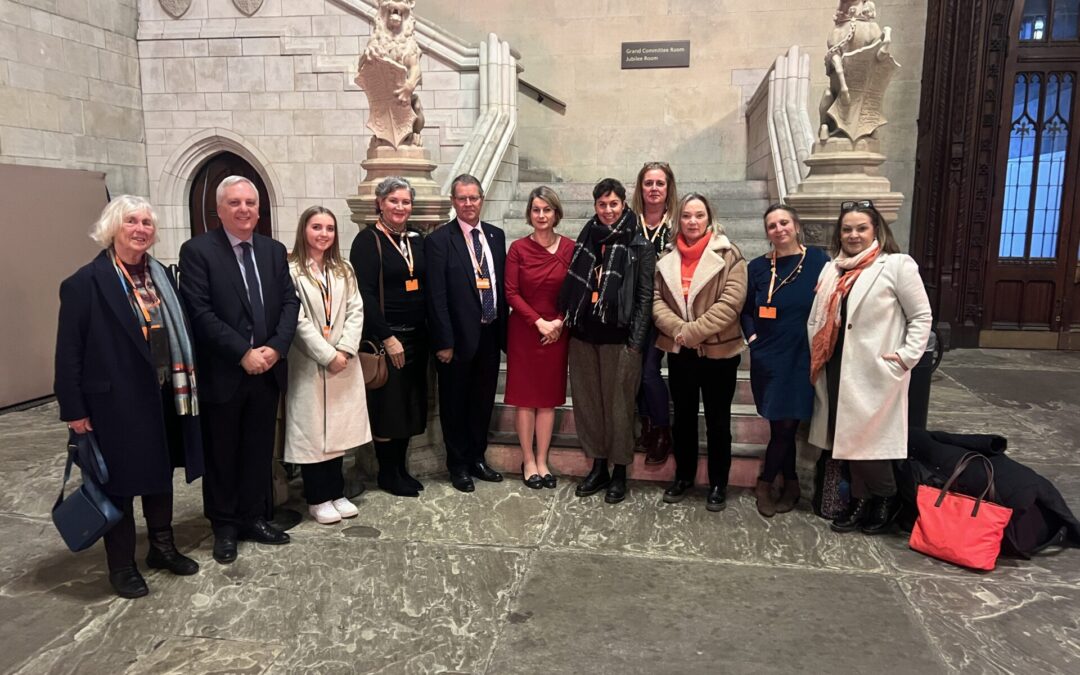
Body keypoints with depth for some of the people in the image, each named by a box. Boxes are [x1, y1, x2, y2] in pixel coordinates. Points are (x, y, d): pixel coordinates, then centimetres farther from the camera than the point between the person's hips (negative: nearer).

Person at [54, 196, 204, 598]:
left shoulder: (161, 276, 7)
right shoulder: (85, 283, -12)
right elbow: (69, 352, -12)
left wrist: (183, 385, 7)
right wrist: (74, 409, -13)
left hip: (162, 396, 6)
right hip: (115, 400, -6)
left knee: (161, 472, 18)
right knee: (119, 481, 7)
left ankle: (162, 547, 35)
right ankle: (121, 565, 23)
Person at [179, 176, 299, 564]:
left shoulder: (274, 250, 8)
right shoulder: (197, 251, -8)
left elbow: (290, 301, 4)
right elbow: (200, 313, -15)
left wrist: (275, 347, -11)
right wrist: (243, 353, -18)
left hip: (267, 370, 4)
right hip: (222, 373, -4)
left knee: (259, 451, 13)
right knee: (222, 454, 10)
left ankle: (254, 517, 28)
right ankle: (225, 526, 25)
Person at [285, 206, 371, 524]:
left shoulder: (344, 270, 12)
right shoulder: (291, 270, -8)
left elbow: (356, 310, 5)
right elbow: (297, 320, -13)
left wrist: (345, 350, -10)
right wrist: (327, 355, -14)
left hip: (344, 362, 5)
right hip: (309, 363, -5)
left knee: (338, 428, 11)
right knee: (312, 430, 2)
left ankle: (336, 492, 23)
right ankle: (317, 498, 14)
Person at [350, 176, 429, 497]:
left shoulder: (417, 238, 10)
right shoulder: (368, 240, -8)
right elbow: (364, 294, -14)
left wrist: (428, 331, 5)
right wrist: (388, 338, -17)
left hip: (416, 335, 6)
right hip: (384, 336, -6)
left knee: (410, 404, 12)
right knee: (387, 404, 2)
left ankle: (401, 468, 25)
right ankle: (387, 474, 17)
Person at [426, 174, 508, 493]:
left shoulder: (496, 235, 8)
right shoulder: (439, 240, -9)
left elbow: (502, 285, 11)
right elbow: (437, 296, -12)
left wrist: (503, 329, 7)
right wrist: (444, 341, -15)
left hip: (490, 334, 5)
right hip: (459, 336, -5)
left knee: (483, 401, 16)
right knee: (455, 404, 10)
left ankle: (477, 458, 33)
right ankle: (458, 465, 25)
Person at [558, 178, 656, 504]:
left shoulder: (639, 246, -2)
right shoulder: (586, 239, 10)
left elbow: (645, 297, -4)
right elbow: (573, 287, 14)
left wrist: (635, 343, -10)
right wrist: (566, 319, 6)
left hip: (618, 337, -4)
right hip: (583, 334, 4)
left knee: (618, 404, 2)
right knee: (587, 402, 9)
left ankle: (619, 471, 16)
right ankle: (598, 467, 23)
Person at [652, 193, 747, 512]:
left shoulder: (729, 254, -7)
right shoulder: (667, 257, 5)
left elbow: (731, 302, -15)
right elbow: (656, 299, 1)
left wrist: (694, 331, -19)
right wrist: (678, 329, -16)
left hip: (719, 351, -3)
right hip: (679, 351, 4)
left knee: (717, 420, 8)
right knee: (683, 417, 16)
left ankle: (718, 484, 21)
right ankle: (683, 476, 31)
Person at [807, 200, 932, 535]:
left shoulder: (897, 265, -4)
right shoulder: (831, 270, 14)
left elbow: (921, 316, -3)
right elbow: (817, 321, 15)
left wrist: (906, 356, -12)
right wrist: (815, 360, 4)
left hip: (875, 371, -6)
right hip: (838, 370, 6)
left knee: (865, 438, -2)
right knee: (848, 437, 10)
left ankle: (886, 499, 20)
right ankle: (860, 501, 23)